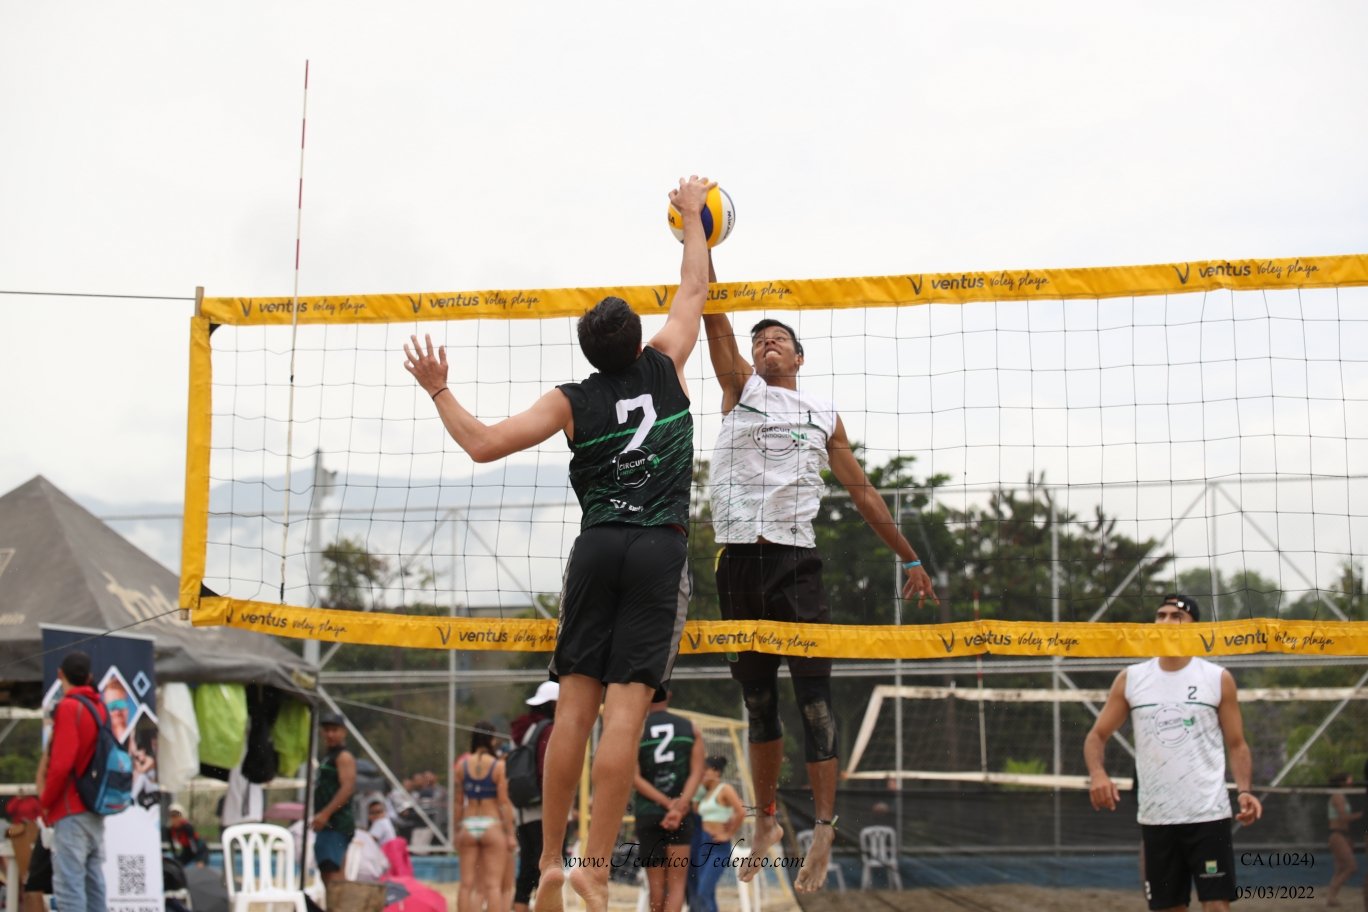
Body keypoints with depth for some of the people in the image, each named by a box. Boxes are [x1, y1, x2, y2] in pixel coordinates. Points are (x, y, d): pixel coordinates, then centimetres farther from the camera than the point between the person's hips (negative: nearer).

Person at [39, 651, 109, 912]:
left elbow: (61, 763, -18)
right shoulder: (100, 707, 12)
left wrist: (45, 802, -5)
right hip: (96, 811, 8)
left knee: (68, 885, -10)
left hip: (71, 810, -8)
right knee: (93, 881, 11)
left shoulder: (68, 707, -11)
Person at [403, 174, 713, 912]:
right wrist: (693, 215, 32)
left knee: (575, 707, 5)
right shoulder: (665, 368, 5)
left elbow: (484, 444, -4)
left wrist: (439, 391, 10)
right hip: (660, 551, -1)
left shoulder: (574, 402, 3)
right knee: (624, 713, -8)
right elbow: (694, 289, 19)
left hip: (598, 547, 1)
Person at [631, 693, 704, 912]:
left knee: (656, 883, 10)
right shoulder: (691, 729, 4)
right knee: (677, 883, -2)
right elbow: (697, 772, -5)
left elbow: (634, 777, -9)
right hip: (682, 814, 0)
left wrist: (668, 803, -11)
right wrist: (679, 806, -14)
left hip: (647, 813, 0)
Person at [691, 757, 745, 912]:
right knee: (708, 894, 8)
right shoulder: (706, 793, 16)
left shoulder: (725, 790, -7)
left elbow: (741, 812, -18)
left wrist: (729, 834, -12)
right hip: (704, 845, 9)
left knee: (704, 893, -17)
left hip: (719, 847, -9)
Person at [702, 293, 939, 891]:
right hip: (738, 562, 1)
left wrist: (910, 559, 16)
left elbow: (861, 491, 18)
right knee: (758, 703, 9)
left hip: (796, 563, -1)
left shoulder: (823, 418, 14)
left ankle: (824, 831, -11)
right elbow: (714, 319, 3)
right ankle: (766, 821, 20)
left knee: (815, 700, -10)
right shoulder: (740, 388, 14)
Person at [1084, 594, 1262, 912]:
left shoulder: (1218, 679, 2)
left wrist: (1244, 791, -14)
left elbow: (1236, 744, 5)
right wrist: (1098, 773, -14)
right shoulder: (1130, 679, 6)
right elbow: (1098, 735, 8)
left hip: (1208, 815, -2)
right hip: (1155, 817, 2)